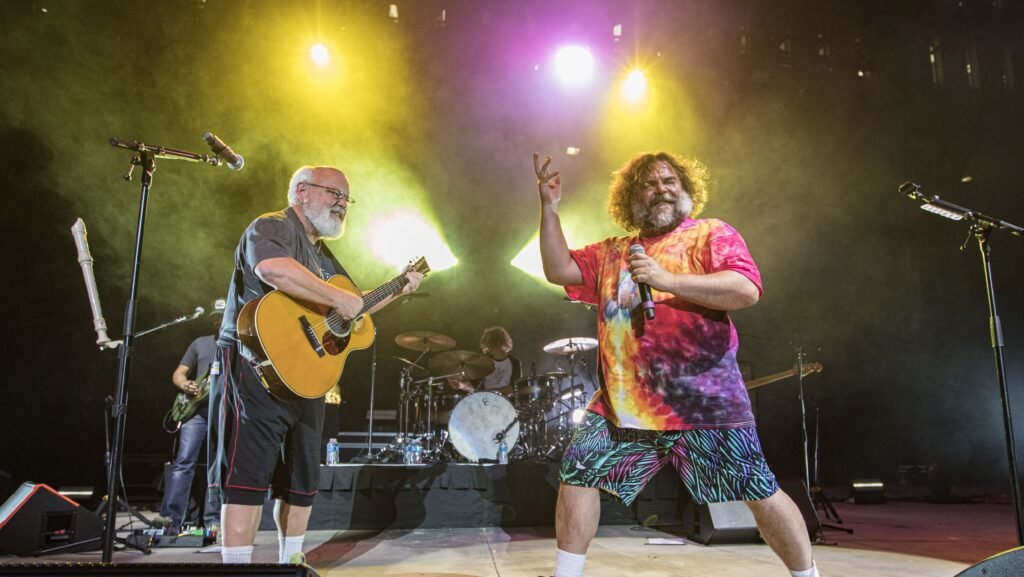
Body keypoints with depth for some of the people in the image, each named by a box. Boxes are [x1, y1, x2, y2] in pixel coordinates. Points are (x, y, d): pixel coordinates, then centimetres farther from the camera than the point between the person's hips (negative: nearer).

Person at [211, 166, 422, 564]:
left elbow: (353, 307, 29)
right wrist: (339, 298, -27)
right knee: (249, 474, -9)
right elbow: (274, 268, -32)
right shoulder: (272, 227, -8)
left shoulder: (323, 254, 21)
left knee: (302, 478, 15)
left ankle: (291, 561, 28)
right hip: (258, 367, -9)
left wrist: (397, 290, 19)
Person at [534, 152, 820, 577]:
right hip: (623, 400, 5)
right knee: (578, 475, 2)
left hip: (704, 398, -4)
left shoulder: (711, 234, 3)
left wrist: (668, 279, -20)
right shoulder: (611, 253, 18)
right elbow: (559, 270, 10)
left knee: (759, 491, 1)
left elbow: (747, 290, -12)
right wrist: (549, 207, 4)